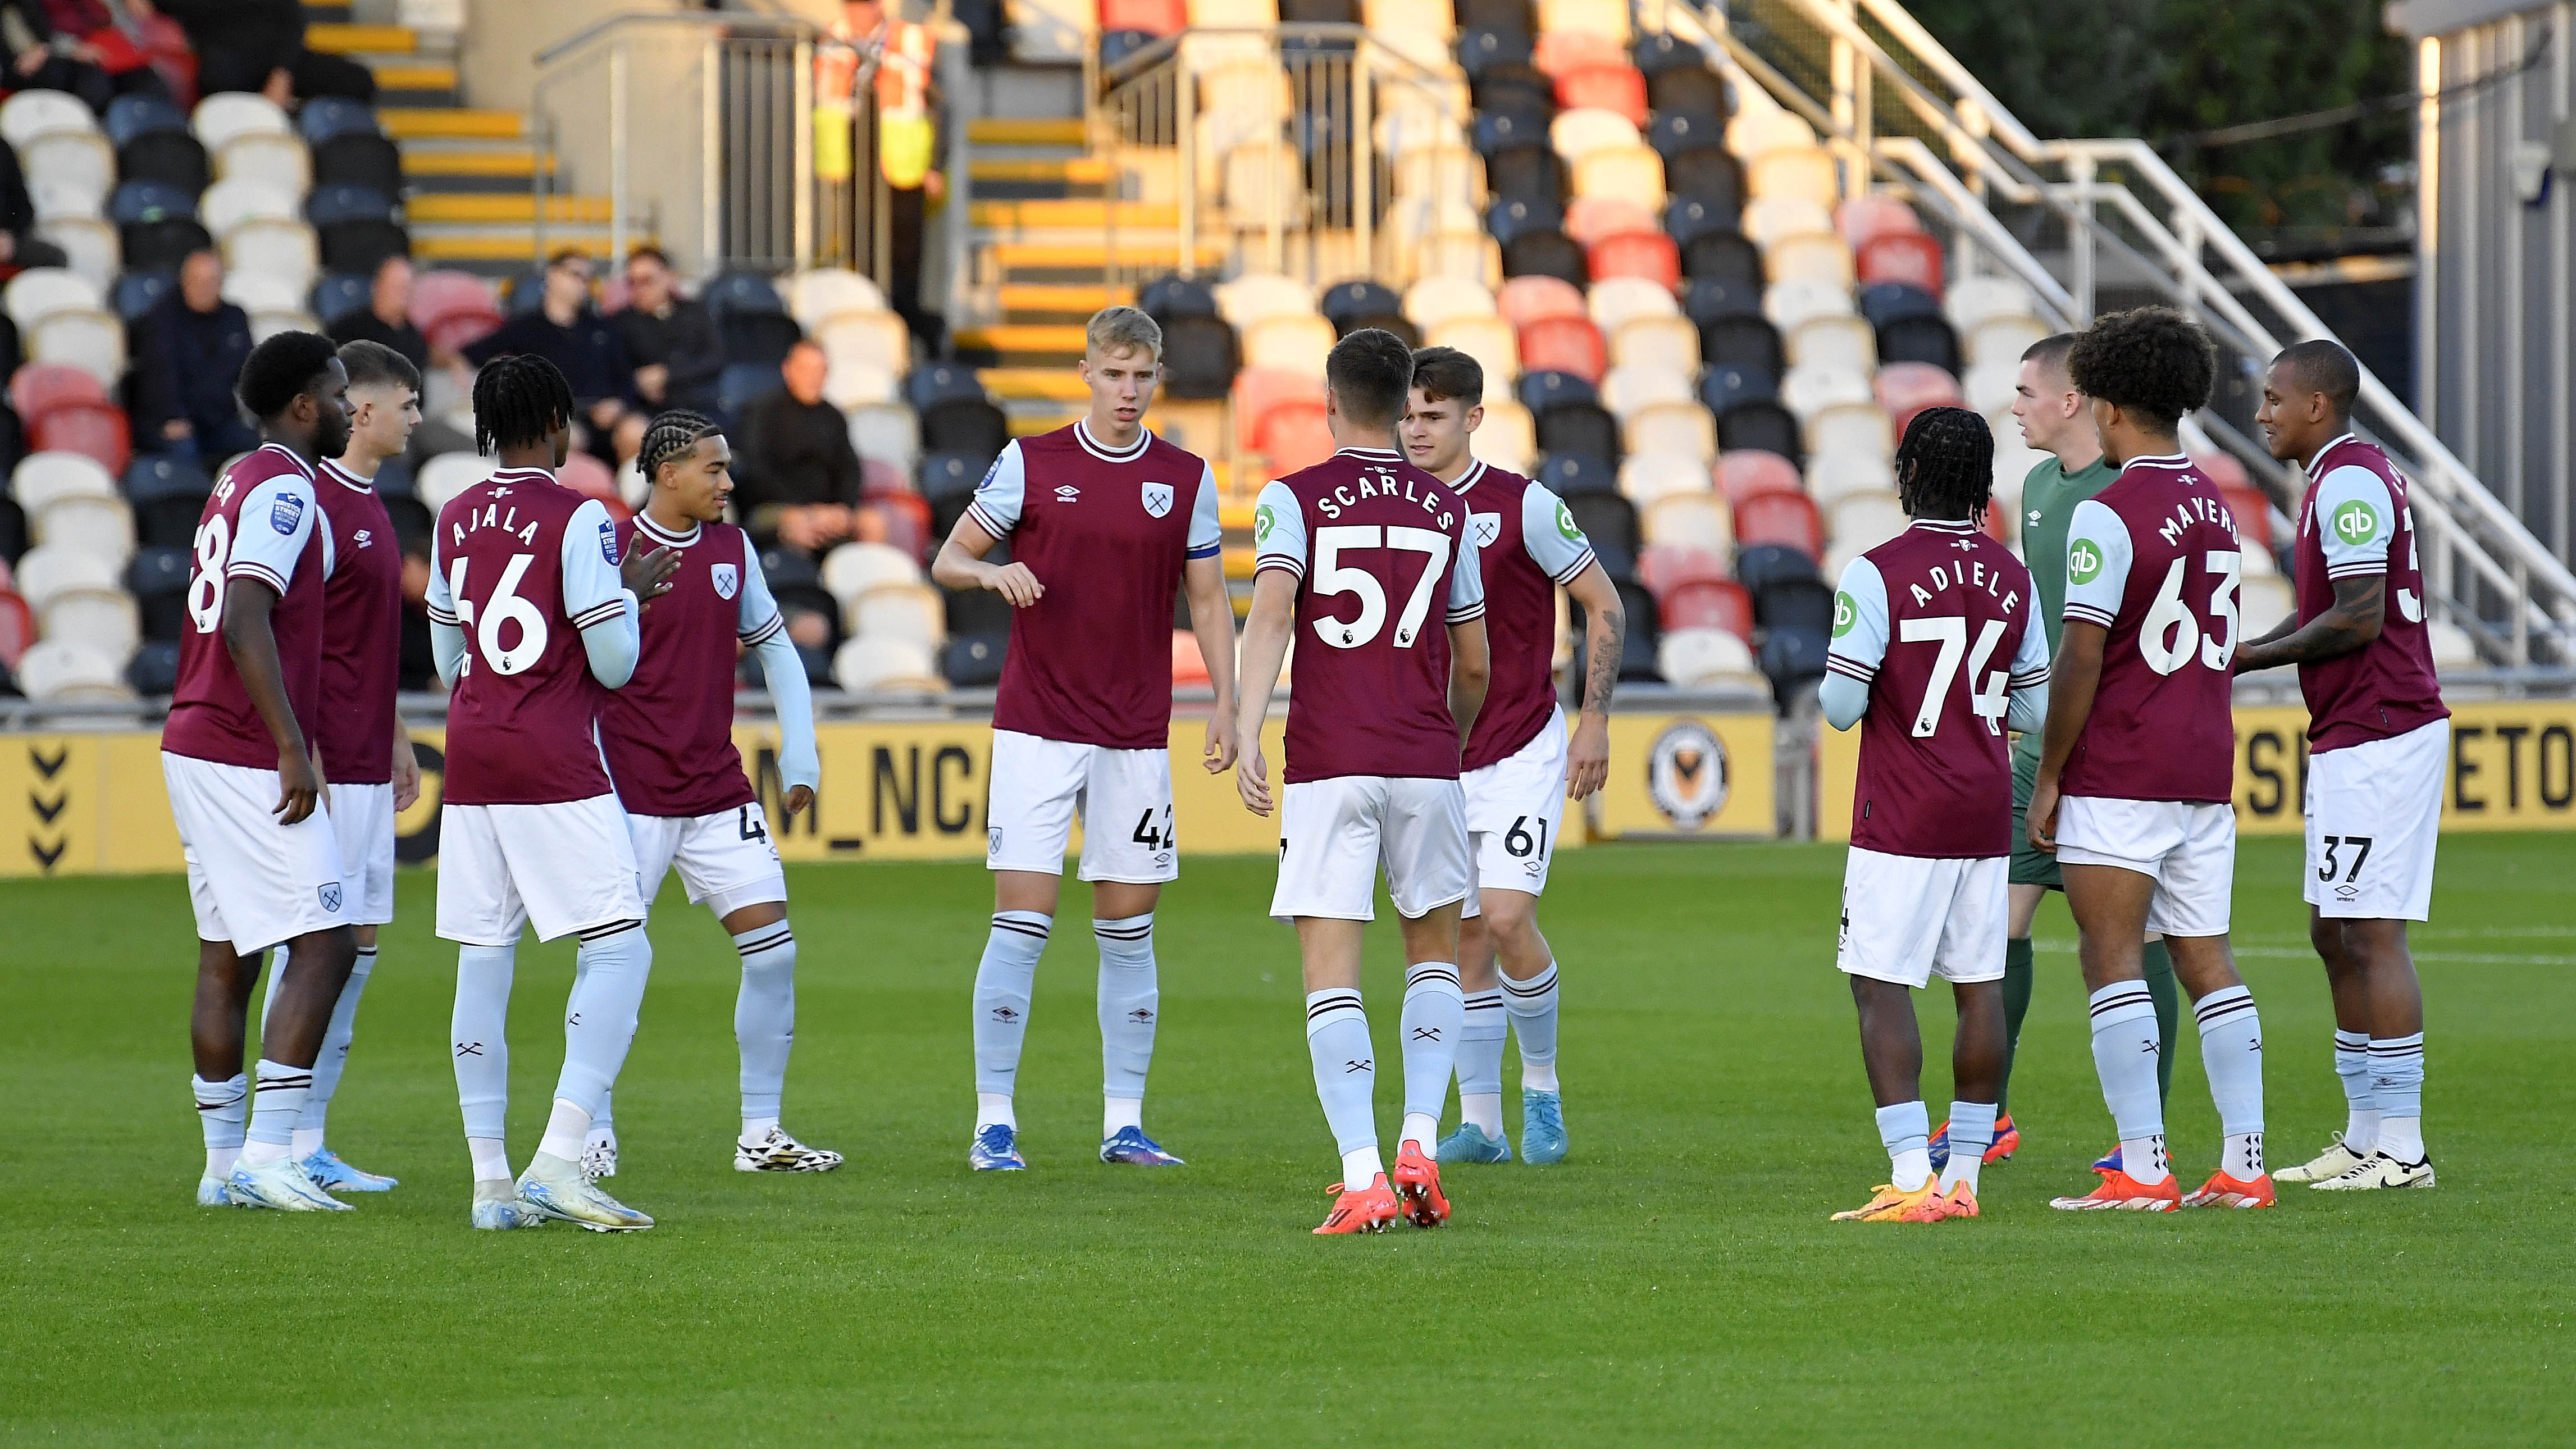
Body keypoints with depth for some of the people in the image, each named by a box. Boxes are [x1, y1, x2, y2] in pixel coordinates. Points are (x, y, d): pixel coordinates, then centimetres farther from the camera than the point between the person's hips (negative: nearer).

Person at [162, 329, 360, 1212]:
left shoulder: (239, 487, 19)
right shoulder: (284, 488, -12)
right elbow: (246, 622, -22)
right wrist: (293, 749, -23)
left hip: (196, 745, 10)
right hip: (249, 759, -10)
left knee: (226, 958, 11)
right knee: (325, 944, -10)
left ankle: (224, 1166, 13)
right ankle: (267, 1155, -16)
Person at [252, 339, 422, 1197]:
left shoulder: (367, 503, 16)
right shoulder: (315, 503, -14)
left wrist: (394, 739, 24)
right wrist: (304, 757, -22)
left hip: (365, 765, 10)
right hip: (329, 766, -10)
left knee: (355, 947, 10)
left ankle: (310, 1143, 14)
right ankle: (289, 1147, -5)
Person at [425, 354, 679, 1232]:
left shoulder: (455, 519, 11)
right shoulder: (577, 519, -8)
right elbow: (614, 665, -9)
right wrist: (630, 590, 9)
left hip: (470, 762, 7)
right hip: (556, 766, -7)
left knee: (483, 963, 6)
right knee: (620, 951, -6)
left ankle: (491, 1179, 5)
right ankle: (559, 1160, -18)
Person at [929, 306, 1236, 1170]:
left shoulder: (1186, 479, 6)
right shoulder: (1030, 464, 0)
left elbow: (1208, 598, 11)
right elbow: (949, 560, 6)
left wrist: (1225, 704, 1)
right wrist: (992, 572, -17)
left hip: (1137, 736, 2)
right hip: (1037, 729, -2)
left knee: (1129, 929, 4)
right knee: (1022, 920, -7)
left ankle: (1124, 1124, 11)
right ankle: (994, 1123, -2)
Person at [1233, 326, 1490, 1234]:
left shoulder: (1295, 498, 2)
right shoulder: (1447, 511, 10)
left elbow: (1271, 613, -15)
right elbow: (1475, 665, 15)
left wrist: (1248, 735, -20)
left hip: (1328, 765, -2)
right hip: (1426, 765, 2)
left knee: (1331, 978, -2)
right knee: (1434, 954, 20)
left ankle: (1362, 1178, -14)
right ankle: (1418, 1145, 4)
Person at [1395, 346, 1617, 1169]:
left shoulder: (1523, 505, -9)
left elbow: (1602, 604, -2)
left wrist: (1595, 721, -7)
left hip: (1523, 749, -4)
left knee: (1507, 918, -17)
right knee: (1465, 944, 4)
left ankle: (1541, 1084, 4)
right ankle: (1480, 1124, 10)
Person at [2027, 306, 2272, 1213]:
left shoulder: (2110, 514, -12)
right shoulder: (2216, 509, 12)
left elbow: (2080, 660, -14)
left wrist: (2048, 777, -8)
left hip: (2119, 777, -7)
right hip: (2206, 772, 7)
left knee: (2112, 960, -5)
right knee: (2207, 961, 9)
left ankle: (2143, 1170, -10)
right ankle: (2244, 1164, 5)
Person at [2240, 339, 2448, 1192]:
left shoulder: (2348, 481, -14)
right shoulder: (2348, 475, 18)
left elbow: (2359, 619, -20)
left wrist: (2251, 658, -11)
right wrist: (2231, 658, 11)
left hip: (2377, 737, -11)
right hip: (2349, 741, 11)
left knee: (2372, 935, -9)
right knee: (2335, 935, 13)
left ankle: (2402, 1149, -8)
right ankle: (2365, 1137, 17)